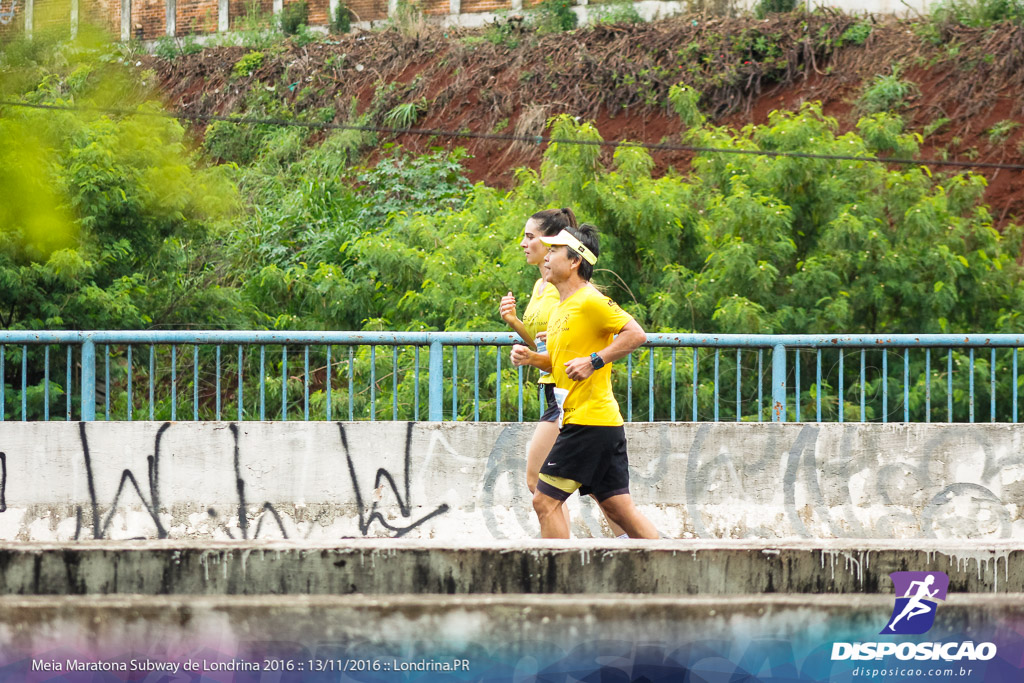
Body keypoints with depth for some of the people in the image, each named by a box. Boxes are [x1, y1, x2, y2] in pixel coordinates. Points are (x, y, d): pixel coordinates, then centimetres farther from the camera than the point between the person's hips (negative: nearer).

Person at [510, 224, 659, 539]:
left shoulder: (590, 301, -11)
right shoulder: (560, 307, 18)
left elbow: (636, 334, -18)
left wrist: (594, 361, -22)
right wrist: (532, 357, 10)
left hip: (589, 420, -10)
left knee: (546, 500, -7)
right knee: (619, 508, 8)